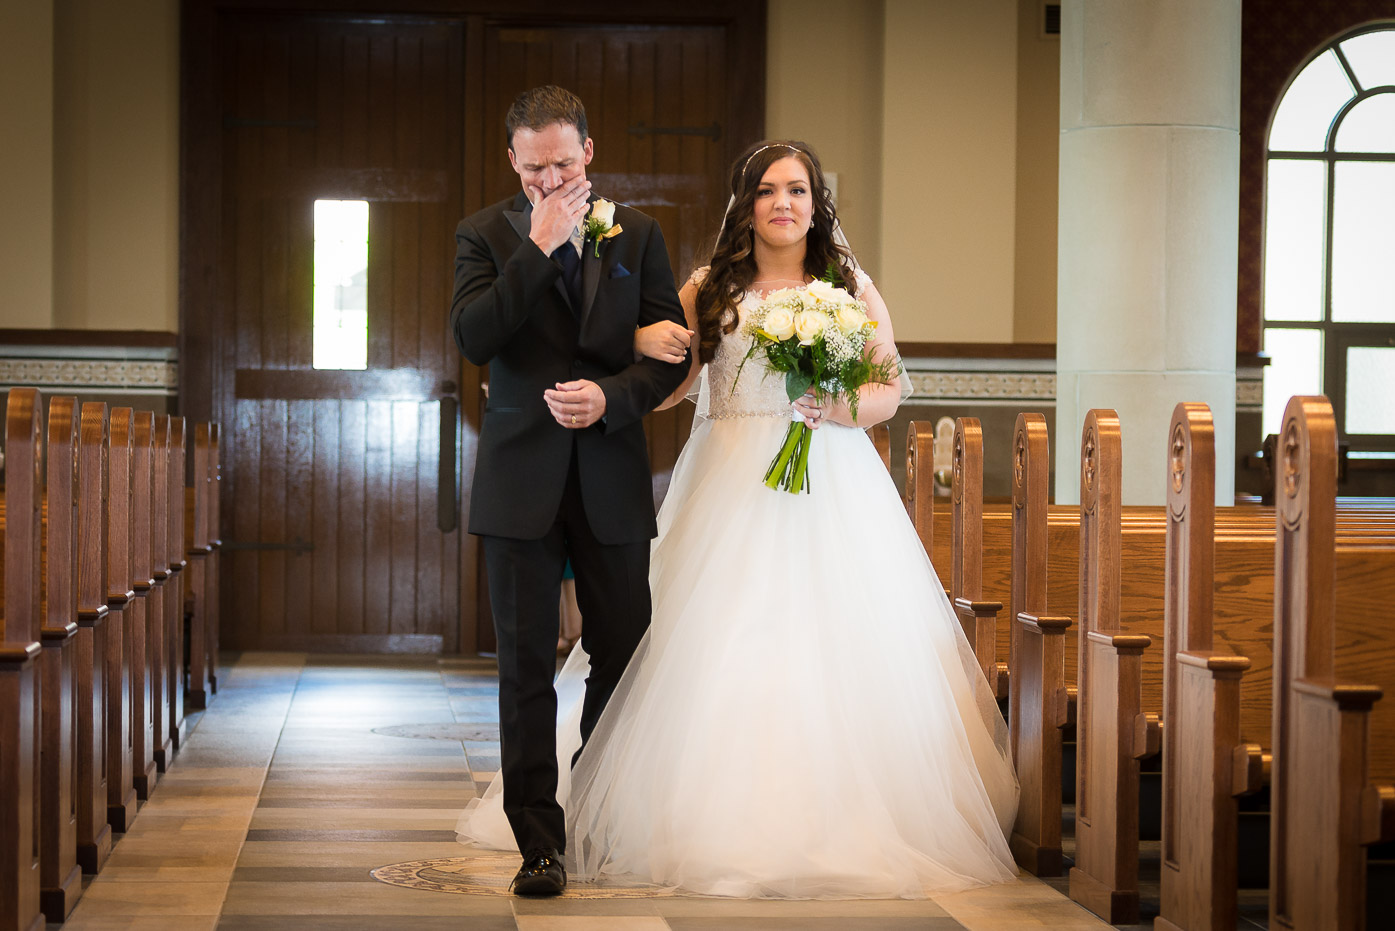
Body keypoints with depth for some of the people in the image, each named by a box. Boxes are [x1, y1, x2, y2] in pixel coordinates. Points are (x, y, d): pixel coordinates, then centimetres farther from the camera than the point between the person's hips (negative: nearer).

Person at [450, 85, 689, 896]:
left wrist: (610, 396, -12)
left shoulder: (637, 234, 8)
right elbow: (473, 338, -12)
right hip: (522, 480, -2)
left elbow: (672, 350, 6)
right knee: (527, 667, 0)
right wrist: (539, 248, -15)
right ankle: (540, 842, 6)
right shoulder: (487, 235, 3)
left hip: (611, 475, 2)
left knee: (623, 655, 7)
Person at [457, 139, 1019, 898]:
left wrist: (842, 407, -12)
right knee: (720, 653, -6)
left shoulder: (853, 287, 10)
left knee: (834, 652, -6)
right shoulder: (708, 289, 9)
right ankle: (719, 826, 1)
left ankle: (837, 826, 3)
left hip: (829, 484, 0)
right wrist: (647, 344, -16)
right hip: (731, 490, 0)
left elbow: (889, 391, 8)